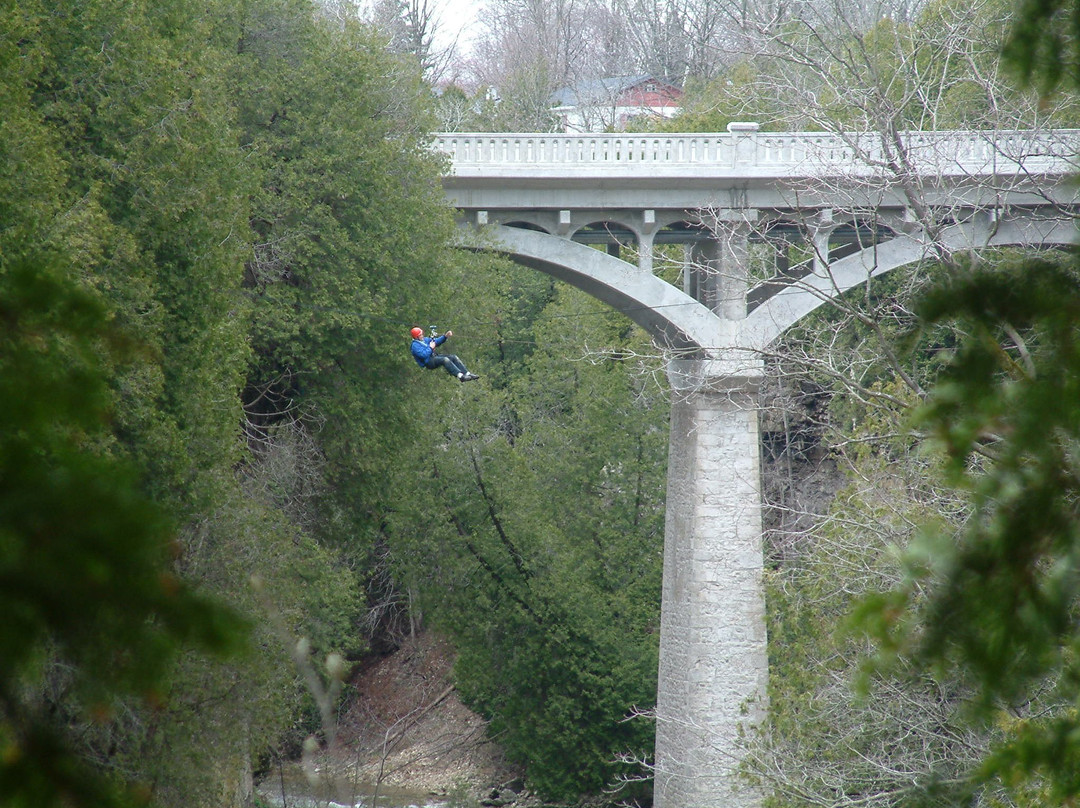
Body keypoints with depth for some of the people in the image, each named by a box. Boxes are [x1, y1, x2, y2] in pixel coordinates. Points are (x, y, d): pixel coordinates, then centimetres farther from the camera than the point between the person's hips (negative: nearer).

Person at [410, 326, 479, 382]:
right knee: (445, 360, -32)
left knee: (453, 357, -4)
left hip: (434, 356, 9)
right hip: (428, 362, -9)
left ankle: (467, 374, -13)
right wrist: (431, 348, -11)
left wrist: (445, 336, 4)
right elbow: (423, 355, -23)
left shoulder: (425, 340, 16)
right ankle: (460, 376, -42)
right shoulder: (415, 345, -11)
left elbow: (436, 341, 19)